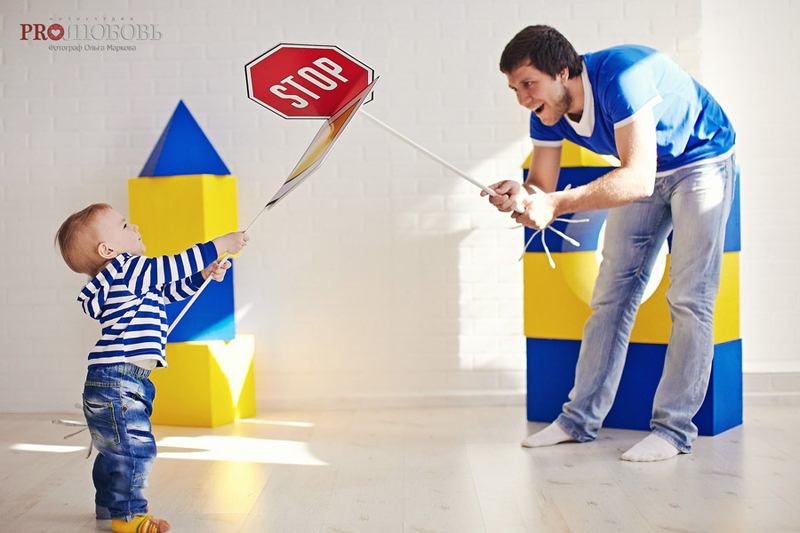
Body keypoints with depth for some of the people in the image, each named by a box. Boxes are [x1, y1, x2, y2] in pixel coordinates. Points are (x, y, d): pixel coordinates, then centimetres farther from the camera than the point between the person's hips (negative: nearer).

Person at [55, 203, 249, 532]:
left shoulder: (129, 279, 18)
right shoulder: (126, 270, -14)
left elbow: (169, 290, 27)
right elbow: (173, 266, -18)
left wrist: (203, 276, 17)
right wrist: (220, 245, -15)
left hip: (118, 382, 11)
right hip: (117, 382, -11)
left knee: (115, 450, 22)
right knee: (134, 447, -4)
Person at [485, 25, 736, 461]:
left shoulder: (618, 76, -35)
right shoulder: (547, 112, -13)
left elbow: (639, 179, -42)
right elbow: (541, 184, -11)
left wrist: (556, 204, -48)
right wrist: (518, 196, -35)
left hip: (702, 162, -6)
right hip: (643, 172, 7)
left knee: (689, 299, -12)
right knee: (612, 292, 3)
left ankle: (674, 427, -4)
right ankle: (581, 418, 8)